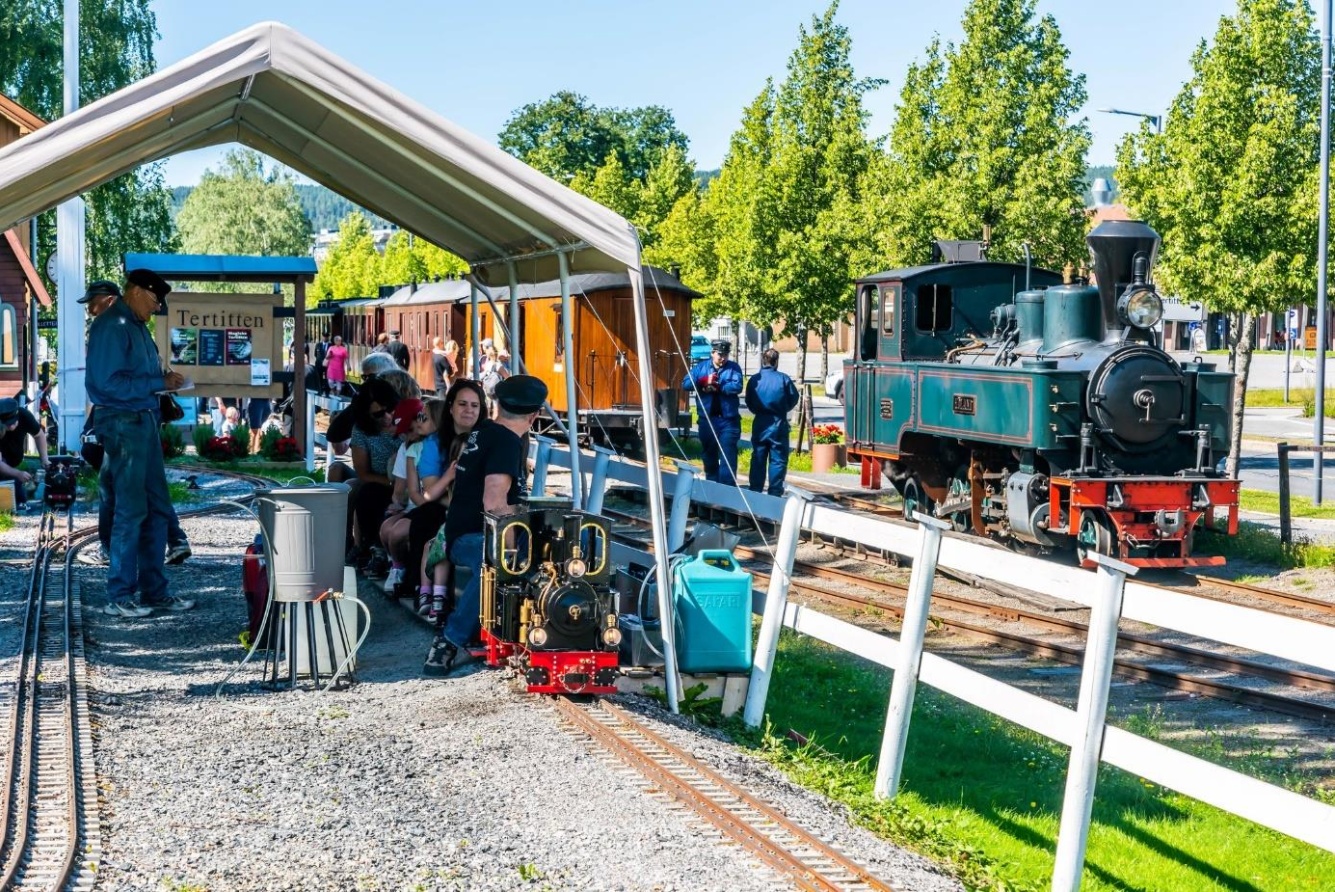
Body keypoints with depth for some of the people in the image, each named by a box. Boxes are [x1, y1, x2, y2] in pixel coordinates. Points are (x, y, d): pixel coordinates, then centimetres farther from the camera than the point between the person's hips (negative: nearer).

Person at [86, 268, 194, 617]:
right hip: (122, 423, -9)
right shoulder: (111, 327, -14)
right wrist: (159, 383, -17)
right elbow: (110, 382, -21)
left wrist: (164, 379, 3)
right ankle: (119, 596, 4)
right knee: (131, 511, -4)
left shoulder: (136, 325, 15)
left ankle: (153, 590, 19)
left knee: (157, 509, 11)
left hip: (144, 421, 9)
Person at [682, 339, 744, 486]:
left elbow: (737, 387, -17)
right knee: (709, 456, 14)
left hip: (728, 420, -3)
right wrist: (704, 381, -20)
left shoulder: (734, 368, 0)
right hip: (707, 419, 3)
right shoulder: (701, 367, 6)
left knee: (728, 457, -7)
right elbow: (686, 384, -5)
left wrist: (716, 386, -18)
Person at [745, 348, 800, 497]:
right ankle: (775, 492, 1)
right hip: (778, 423, -3)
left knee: (758, 458, 12)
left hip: (759, 423, 3)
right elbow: (793, 400, -1)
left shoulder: (754, 379, -2)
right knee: (778, 459, 3)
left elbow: (749, 403, 3)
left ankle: (755, 491, 14)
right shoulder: (783, 379, -9)